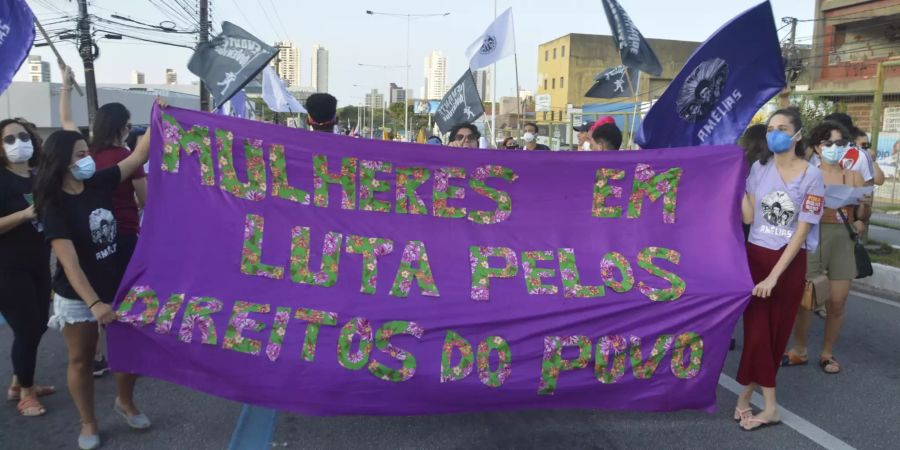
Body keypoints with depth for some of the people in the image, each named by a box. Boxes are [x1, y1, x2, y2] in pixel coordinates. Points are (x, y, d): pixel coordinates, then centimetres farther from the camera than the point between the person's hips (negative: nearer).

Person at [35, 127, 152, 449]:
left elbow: (139, 155, -2)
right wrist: (94, 303, -33)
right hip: (77, 297, -5)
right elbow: (69, 262, -26)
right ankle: (88, 424, 29)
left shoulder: (98, 183, -5)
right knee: (81, 360, 11)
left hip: (116, 286, 5)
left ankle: (125, 403, 37)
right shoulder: (55, 207, -19)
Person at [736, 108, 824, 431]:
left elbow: (802, 231, -13)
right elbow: (748, 217, -5)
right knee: (757, 331, -2)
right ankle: (769, 406, 12)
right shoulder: (760, 168, 0)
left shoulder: (811, 176, -10)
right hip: (755, 257, 2)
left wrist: (774, 276, -17)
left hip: (789, 262, -1)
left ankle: (746, 394, 23)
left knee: (776, 331, 7)